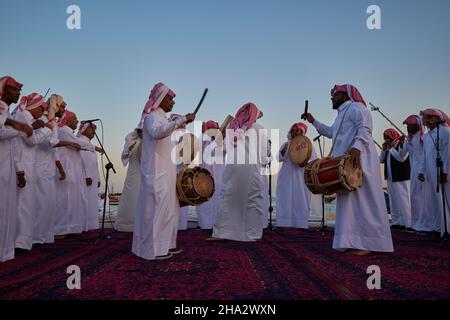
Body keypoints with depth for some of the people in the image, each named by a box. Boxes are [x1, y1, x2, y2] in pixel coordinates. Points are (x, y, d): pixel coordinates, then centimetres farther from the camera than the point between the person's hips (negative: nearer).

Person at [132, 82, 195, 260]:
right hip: (157, 173, -10)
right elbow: (157, 132, -35)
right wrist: (182, 120, -38)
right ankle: (153, 249, 2)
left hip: (165, 172, 10)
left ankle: (165, 244, 21)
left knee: (168, 208, 13)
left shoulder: (161, 117, 20)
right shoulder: (152, 116, -11)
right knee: (157, 208, -6)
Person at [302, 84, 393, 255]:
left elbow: (364, 128, -18)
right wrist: (313, 122, 35)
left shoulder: (356, 107, -2)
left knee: (361, 199, -10)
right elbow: (331, 132, 41)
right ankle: (354, 242, 9)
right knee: (348, 201, 6)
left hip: (358, 160, -10)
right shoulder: (342, 113, 28)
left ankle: (366, 243, -7)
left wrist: (357, 147, -33)